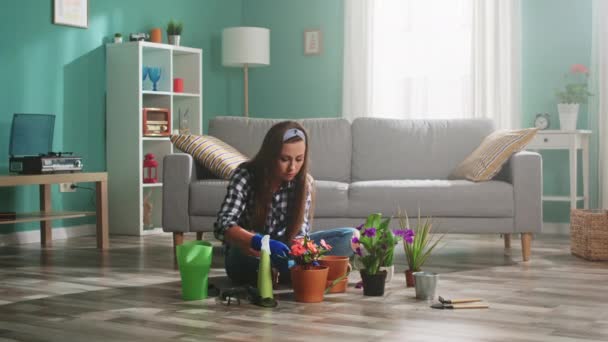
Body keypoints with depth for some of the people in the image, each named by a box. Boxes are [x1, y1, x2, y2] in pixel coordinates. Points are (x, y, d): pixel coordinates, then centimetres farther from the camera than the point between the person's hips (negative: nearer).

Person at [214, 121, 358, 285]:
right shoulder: (245, 176, -19)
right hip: (247, 260, -3)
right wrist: (260, 242, -48)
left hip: (281, 252, 4)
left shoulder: (305, 183, -9)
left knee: (350, 236, -14)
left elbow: (300, 233, -13)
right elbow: (222, 226, -30)